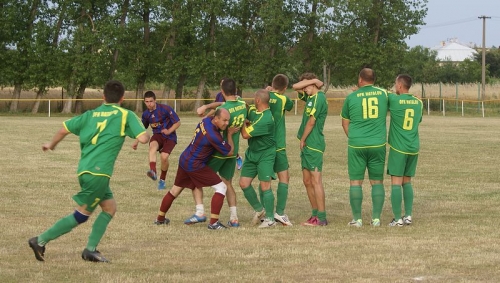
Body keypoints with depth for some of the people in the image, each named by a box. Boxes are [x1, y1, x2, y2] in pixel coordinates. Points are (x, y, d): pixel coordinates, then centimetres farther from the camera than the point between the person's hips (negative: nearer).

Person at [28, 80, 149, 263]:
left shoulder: (91, 114, 14)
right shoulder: (126, 115, 0)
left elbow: (64, 129, 12)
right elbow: (143, 138, -10)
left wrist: (52, 144, 30)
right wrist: (145, 133, 14)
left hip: (85, 170, 7)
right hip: (98, 172, -7)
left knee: (110, 207, 18)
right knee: (81, 215, 0)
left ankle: (90, 250, 12)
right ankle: (41, 241, -3)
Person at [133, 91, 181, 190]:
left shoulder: (165, 109, -15)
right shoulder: (146, 114, 2)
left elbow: (178, 123, -10)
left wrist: (169, 131, -26)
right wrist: (137, 142, 16)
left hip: (169, 137, -3)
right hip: (157, 135, 3)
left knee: (164, 156, -23)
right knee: (153, 146, -33)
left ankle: (162, 180, 4)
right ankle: (153, 172, -51)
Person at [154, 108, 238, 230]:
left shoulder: (207, 120, -2)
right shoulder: (213, 136, -25)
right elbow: (229, 152, -14)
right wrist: (230, 134, -1)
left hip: (184, 159, 9)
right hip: (194, 165, -9)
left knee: (176, 189, 24)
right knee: (221, 187, -4)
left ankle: (160, 218, 36)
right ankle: (213, 223, -7)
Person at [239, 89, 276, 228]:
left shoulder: (266, 119, -26)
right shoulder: (252, 111, 0)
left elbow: (245, 134, -23)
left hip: (265, 154, -8)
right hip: (252, 153, 9)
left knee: (265, 186, -8)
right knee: (244, 183, 5)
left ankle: (270, 218, 3)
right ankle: (259, 209, 24)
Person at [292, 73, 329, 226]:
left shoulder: (319, 98, -12)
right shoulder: (310, 97, 14)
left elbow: (311, 121, -14)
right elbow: (295, 87, 19)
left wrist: (302, 140, -6)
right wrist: (313, 81, 8)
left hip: (314, 145, -10)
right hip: (306, 145, 10)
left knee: (316, 181, -10)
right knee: (307, 181, 11)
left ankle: (321, 218, -11)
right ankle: (315, 214, 16)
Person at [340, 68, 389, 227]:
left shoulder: (351, 97, 1)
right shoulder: (383, 94, 4)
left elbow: (345, 123, 10)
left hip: (356, 144, -1)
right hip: (378, 144, 1)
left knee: (356, 181, 4)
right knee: (377, 181, 9)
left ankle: (357, 219, 3)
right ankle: (376, 218, 7)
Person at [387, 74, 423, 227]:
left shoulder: (393, 99, -10)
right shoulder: (419, 103, 6)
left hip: (398, 147, -5)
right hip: (414, 147, 6)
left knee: (396, 182, -3)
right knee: (407, 182, 14)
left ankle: (397, 219, -7)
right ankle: (408, 216, 12)